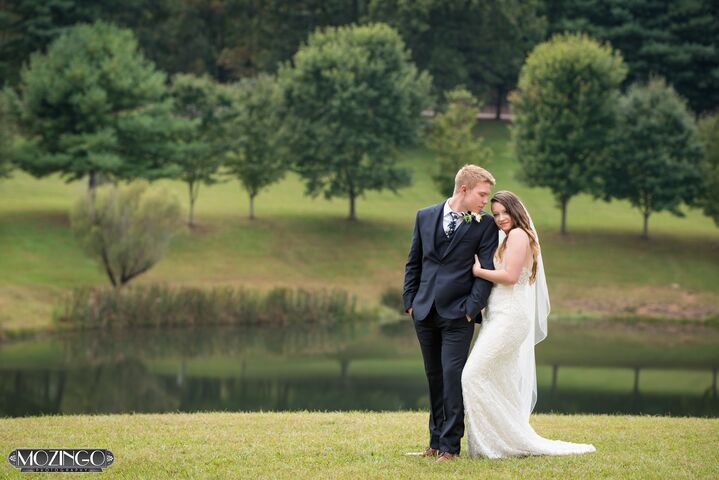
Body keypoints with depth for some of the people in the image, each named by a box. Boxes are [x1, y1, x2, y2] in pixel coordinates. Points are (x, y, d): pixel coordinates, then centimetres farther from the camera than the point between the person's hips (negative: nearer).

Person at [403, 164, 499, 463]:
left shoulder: (485, 225, -2)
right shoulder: (425, 217, 6)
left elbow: (488, 270, -6)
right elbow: (414, 262, 12)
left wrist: (472, 308, -12)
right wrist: (410, 301, 7)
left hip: (458, 313, -4)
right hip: (425, 311, 4)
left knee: (453, 376, -10)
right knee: (434, 377, 10)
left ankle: (449, 446, -7)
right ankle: (436, 441, 18)